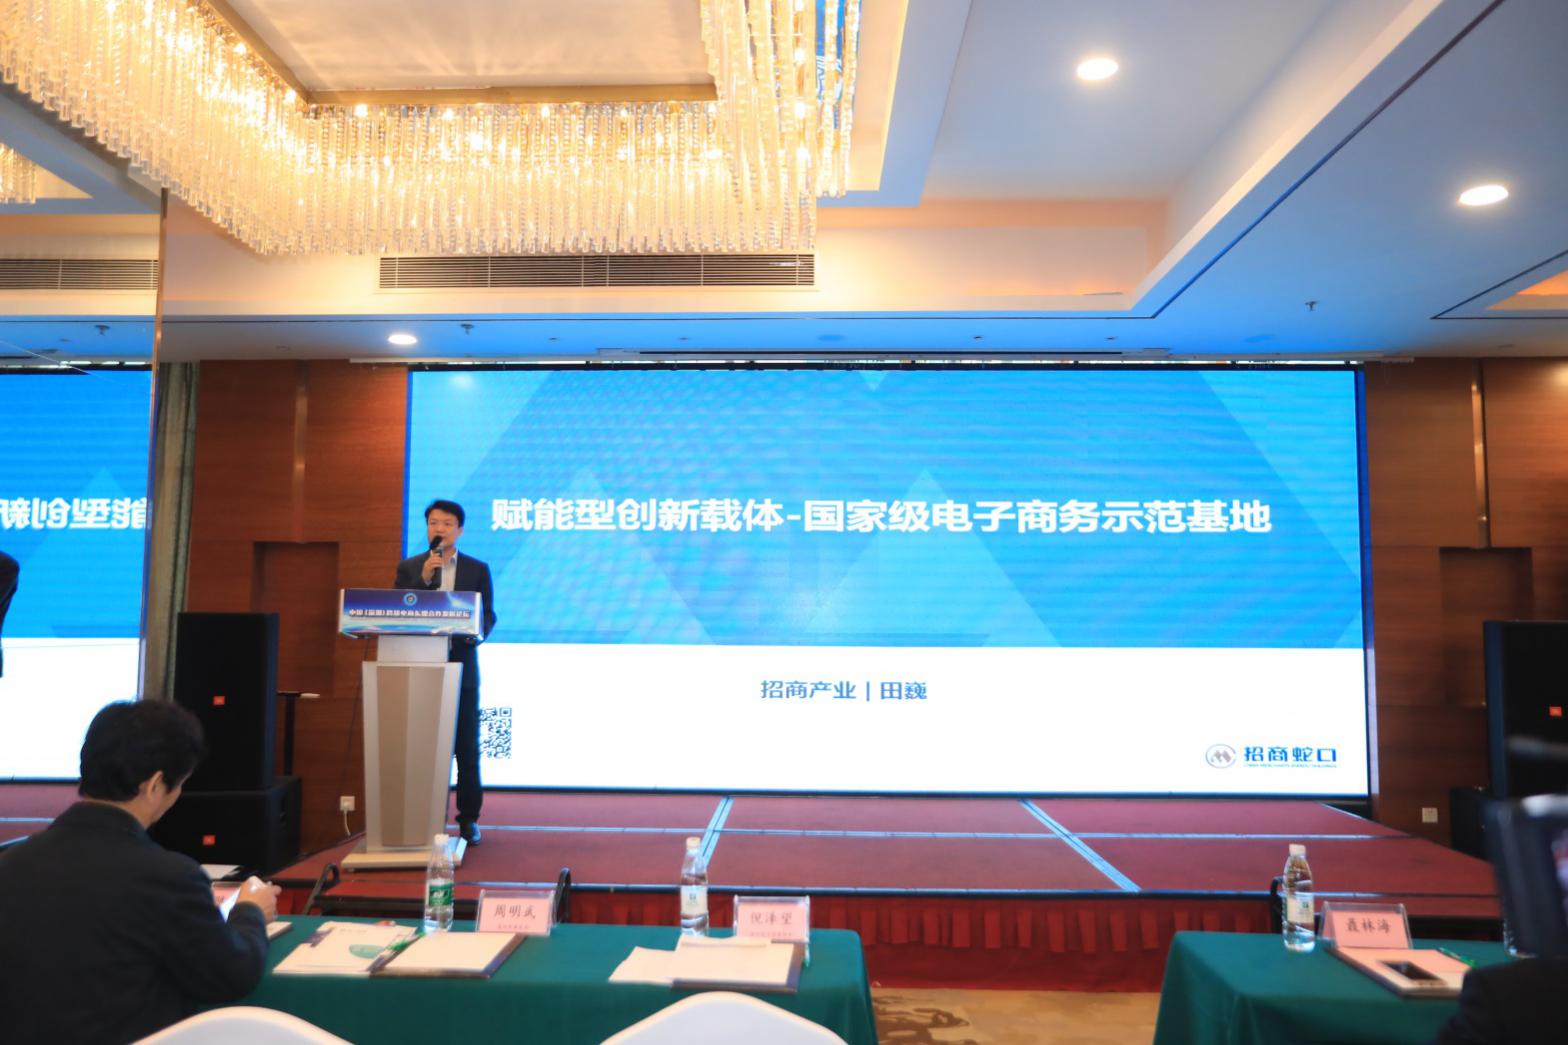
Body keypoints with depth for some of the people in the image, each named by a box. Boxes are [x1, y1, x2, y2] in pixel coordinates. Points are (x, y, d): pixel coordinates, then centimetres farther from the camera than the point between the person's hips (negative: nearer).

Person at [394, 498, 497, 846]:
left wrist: (477, 633, -17)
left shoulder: (477, 569, 7)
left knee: (466, 746, 2)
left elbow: (488, 615, 5)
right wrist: (423, 579, -14)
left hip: (461, 666, 0)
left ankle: (469, 819, 10)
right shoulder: (409, 567, 7)